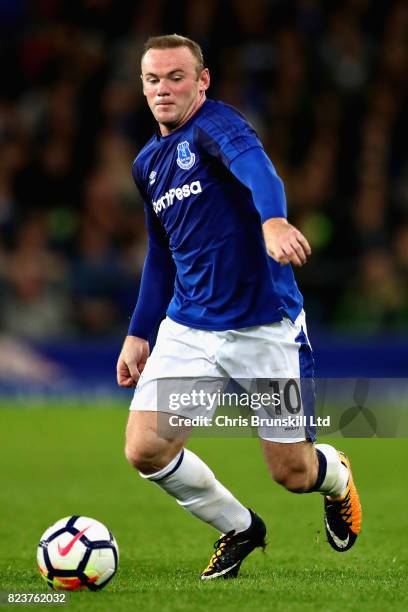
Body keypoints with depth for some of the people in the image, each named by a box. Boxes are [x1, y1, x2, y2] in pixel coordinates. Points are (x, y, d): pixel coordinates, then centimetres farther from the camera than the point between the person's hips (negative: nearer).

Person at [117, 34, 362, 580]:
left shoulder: (215, 124, -12)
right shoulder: (148, 163, 12)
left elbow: (255, 167, -35)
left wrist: (273, 219, -56)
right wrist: (139, 334, 22)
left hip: (265, 325, -6)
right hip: (187, 329, 6)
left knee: (294, 474, 1)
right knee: (145, 450, -11)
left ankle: (337, 477, 41)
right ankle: (238, 528, 15)